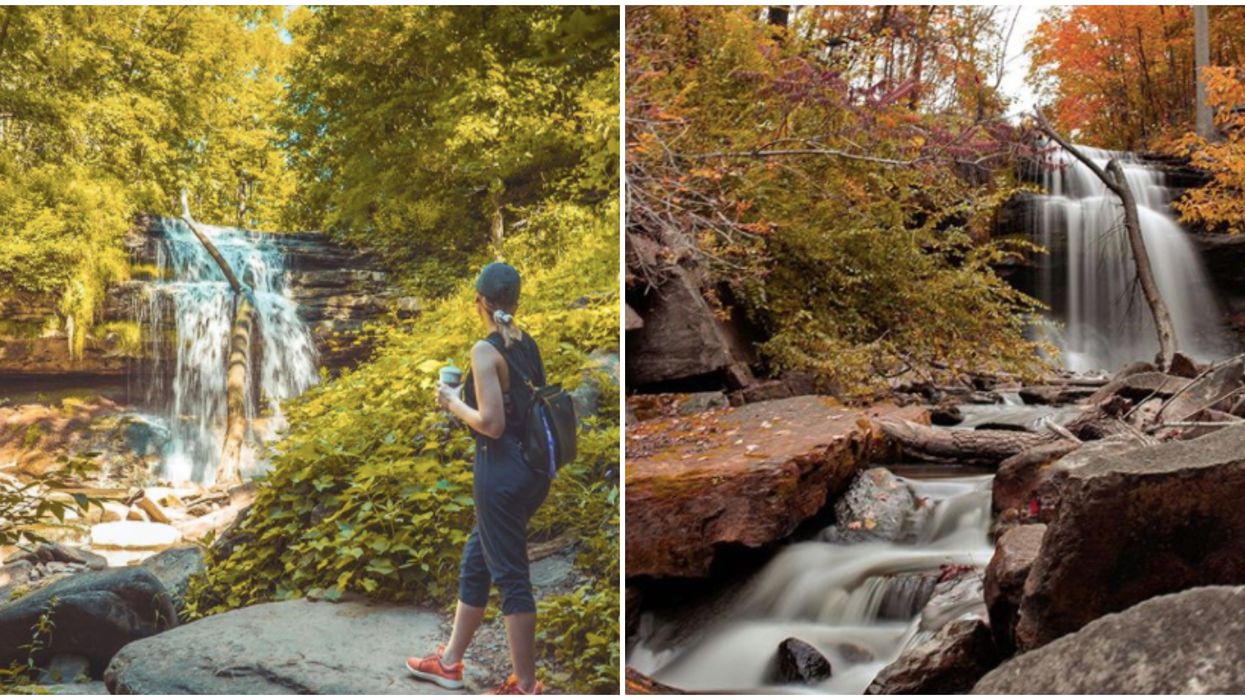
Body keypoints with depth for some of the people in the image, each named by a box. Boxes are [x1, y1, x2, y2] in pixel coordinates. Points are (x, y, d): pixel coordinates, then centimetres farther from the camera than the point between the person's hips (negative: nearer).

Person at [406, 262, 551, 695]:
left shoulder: (486, 351, -16)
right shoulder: (529, 345, 8)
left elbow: (491, 423, -21)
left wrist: (452, 403, -5)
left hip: (504, 471, -9)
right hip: (533, 469, 9)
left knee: (510, 576, 0)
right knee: (475, 562, 20)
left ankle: (526, 687, 8)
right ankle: (449, 662, 33)